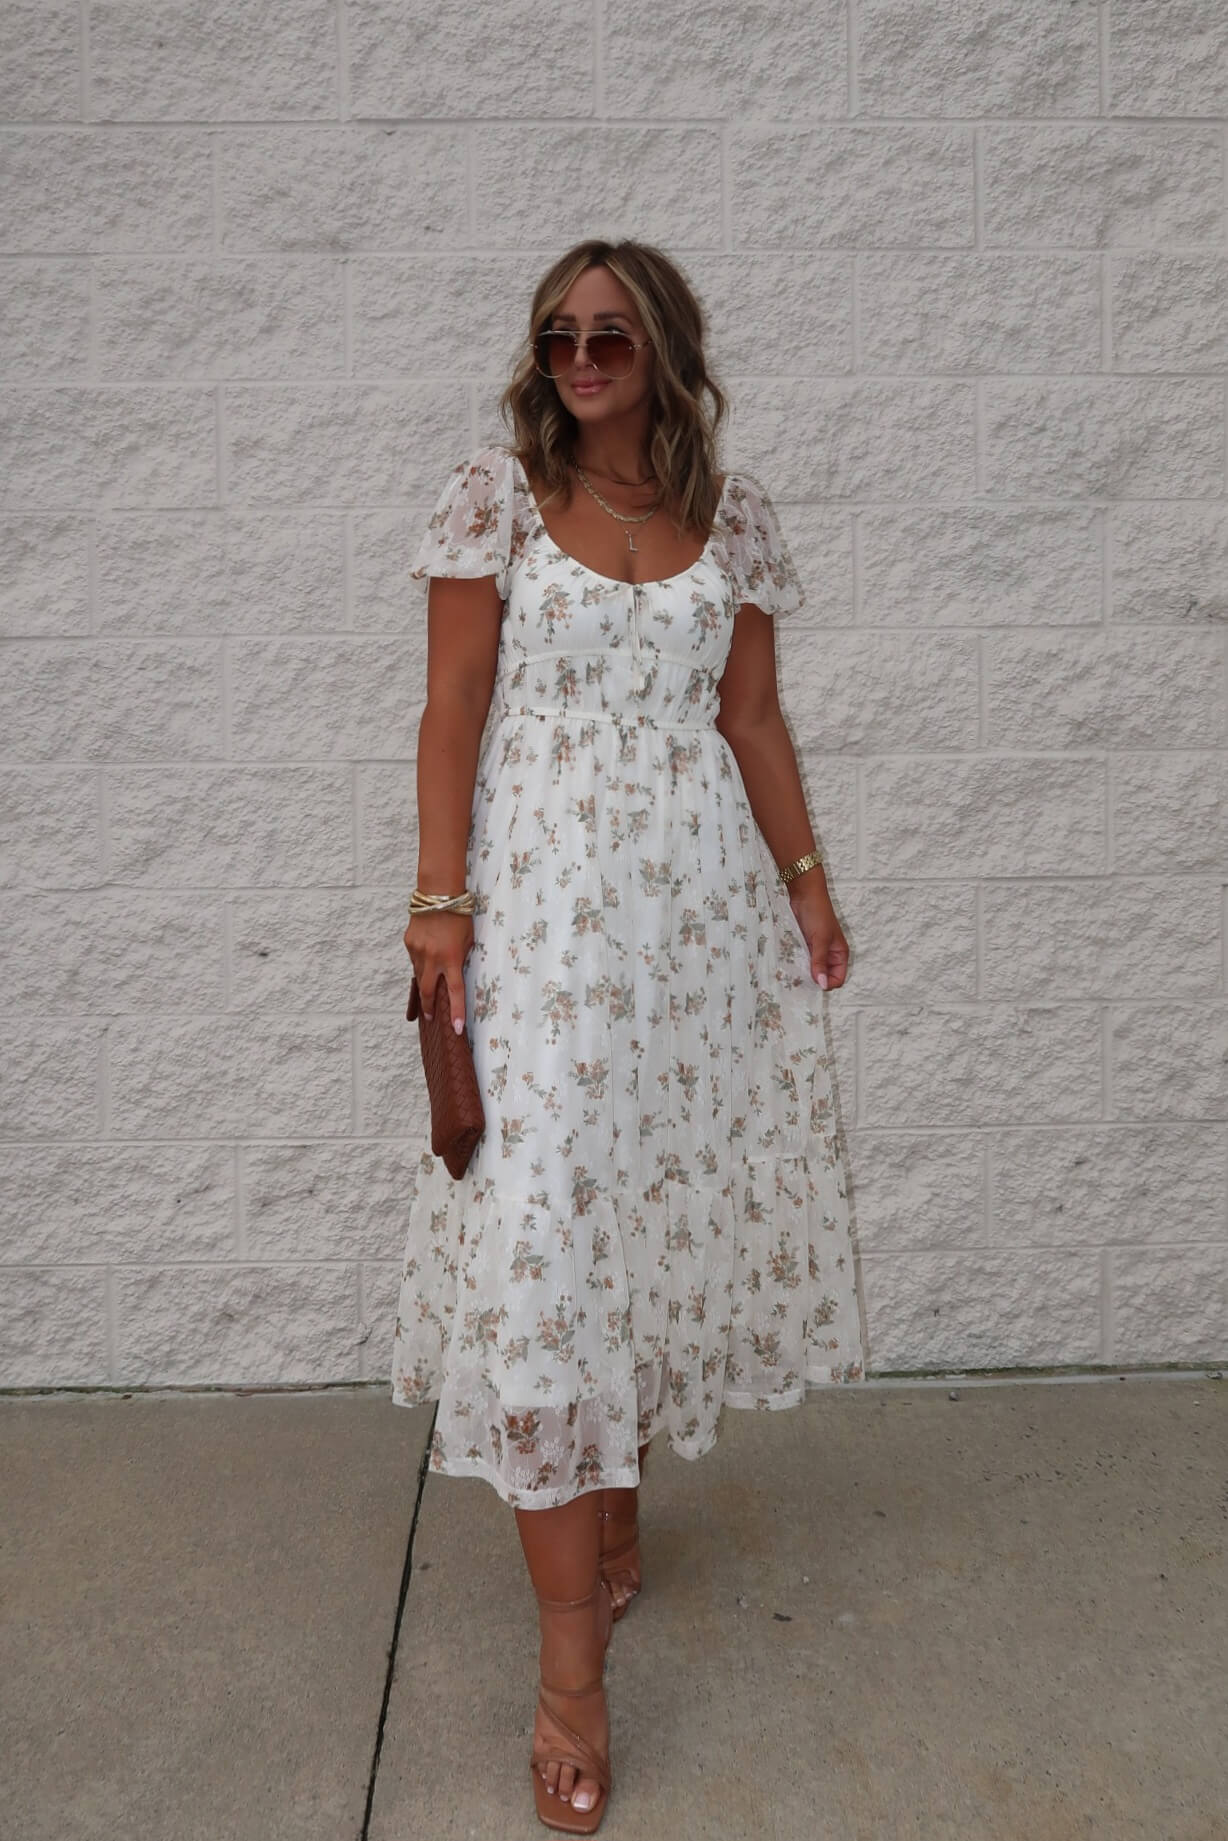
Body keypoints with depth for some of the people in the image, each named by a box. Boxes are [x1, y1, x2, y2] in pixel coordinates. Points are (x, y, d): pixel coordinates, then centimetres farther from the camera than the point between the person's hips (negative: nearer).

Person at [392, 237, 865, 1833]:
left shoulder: (734, 517, 8)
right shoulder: (493, 497, 0)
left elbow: (754, 719, 11)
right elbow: (454, 709, -3)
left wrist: (807, 881, 8)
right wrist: (441, 895, -9)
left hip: (700, 895, 4)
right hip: (542, 896, -3)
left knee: (668, 1189, 9)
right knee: (543, 1231, -7)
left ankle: (617, 1504, 33)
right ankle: (573, 1659, 1)